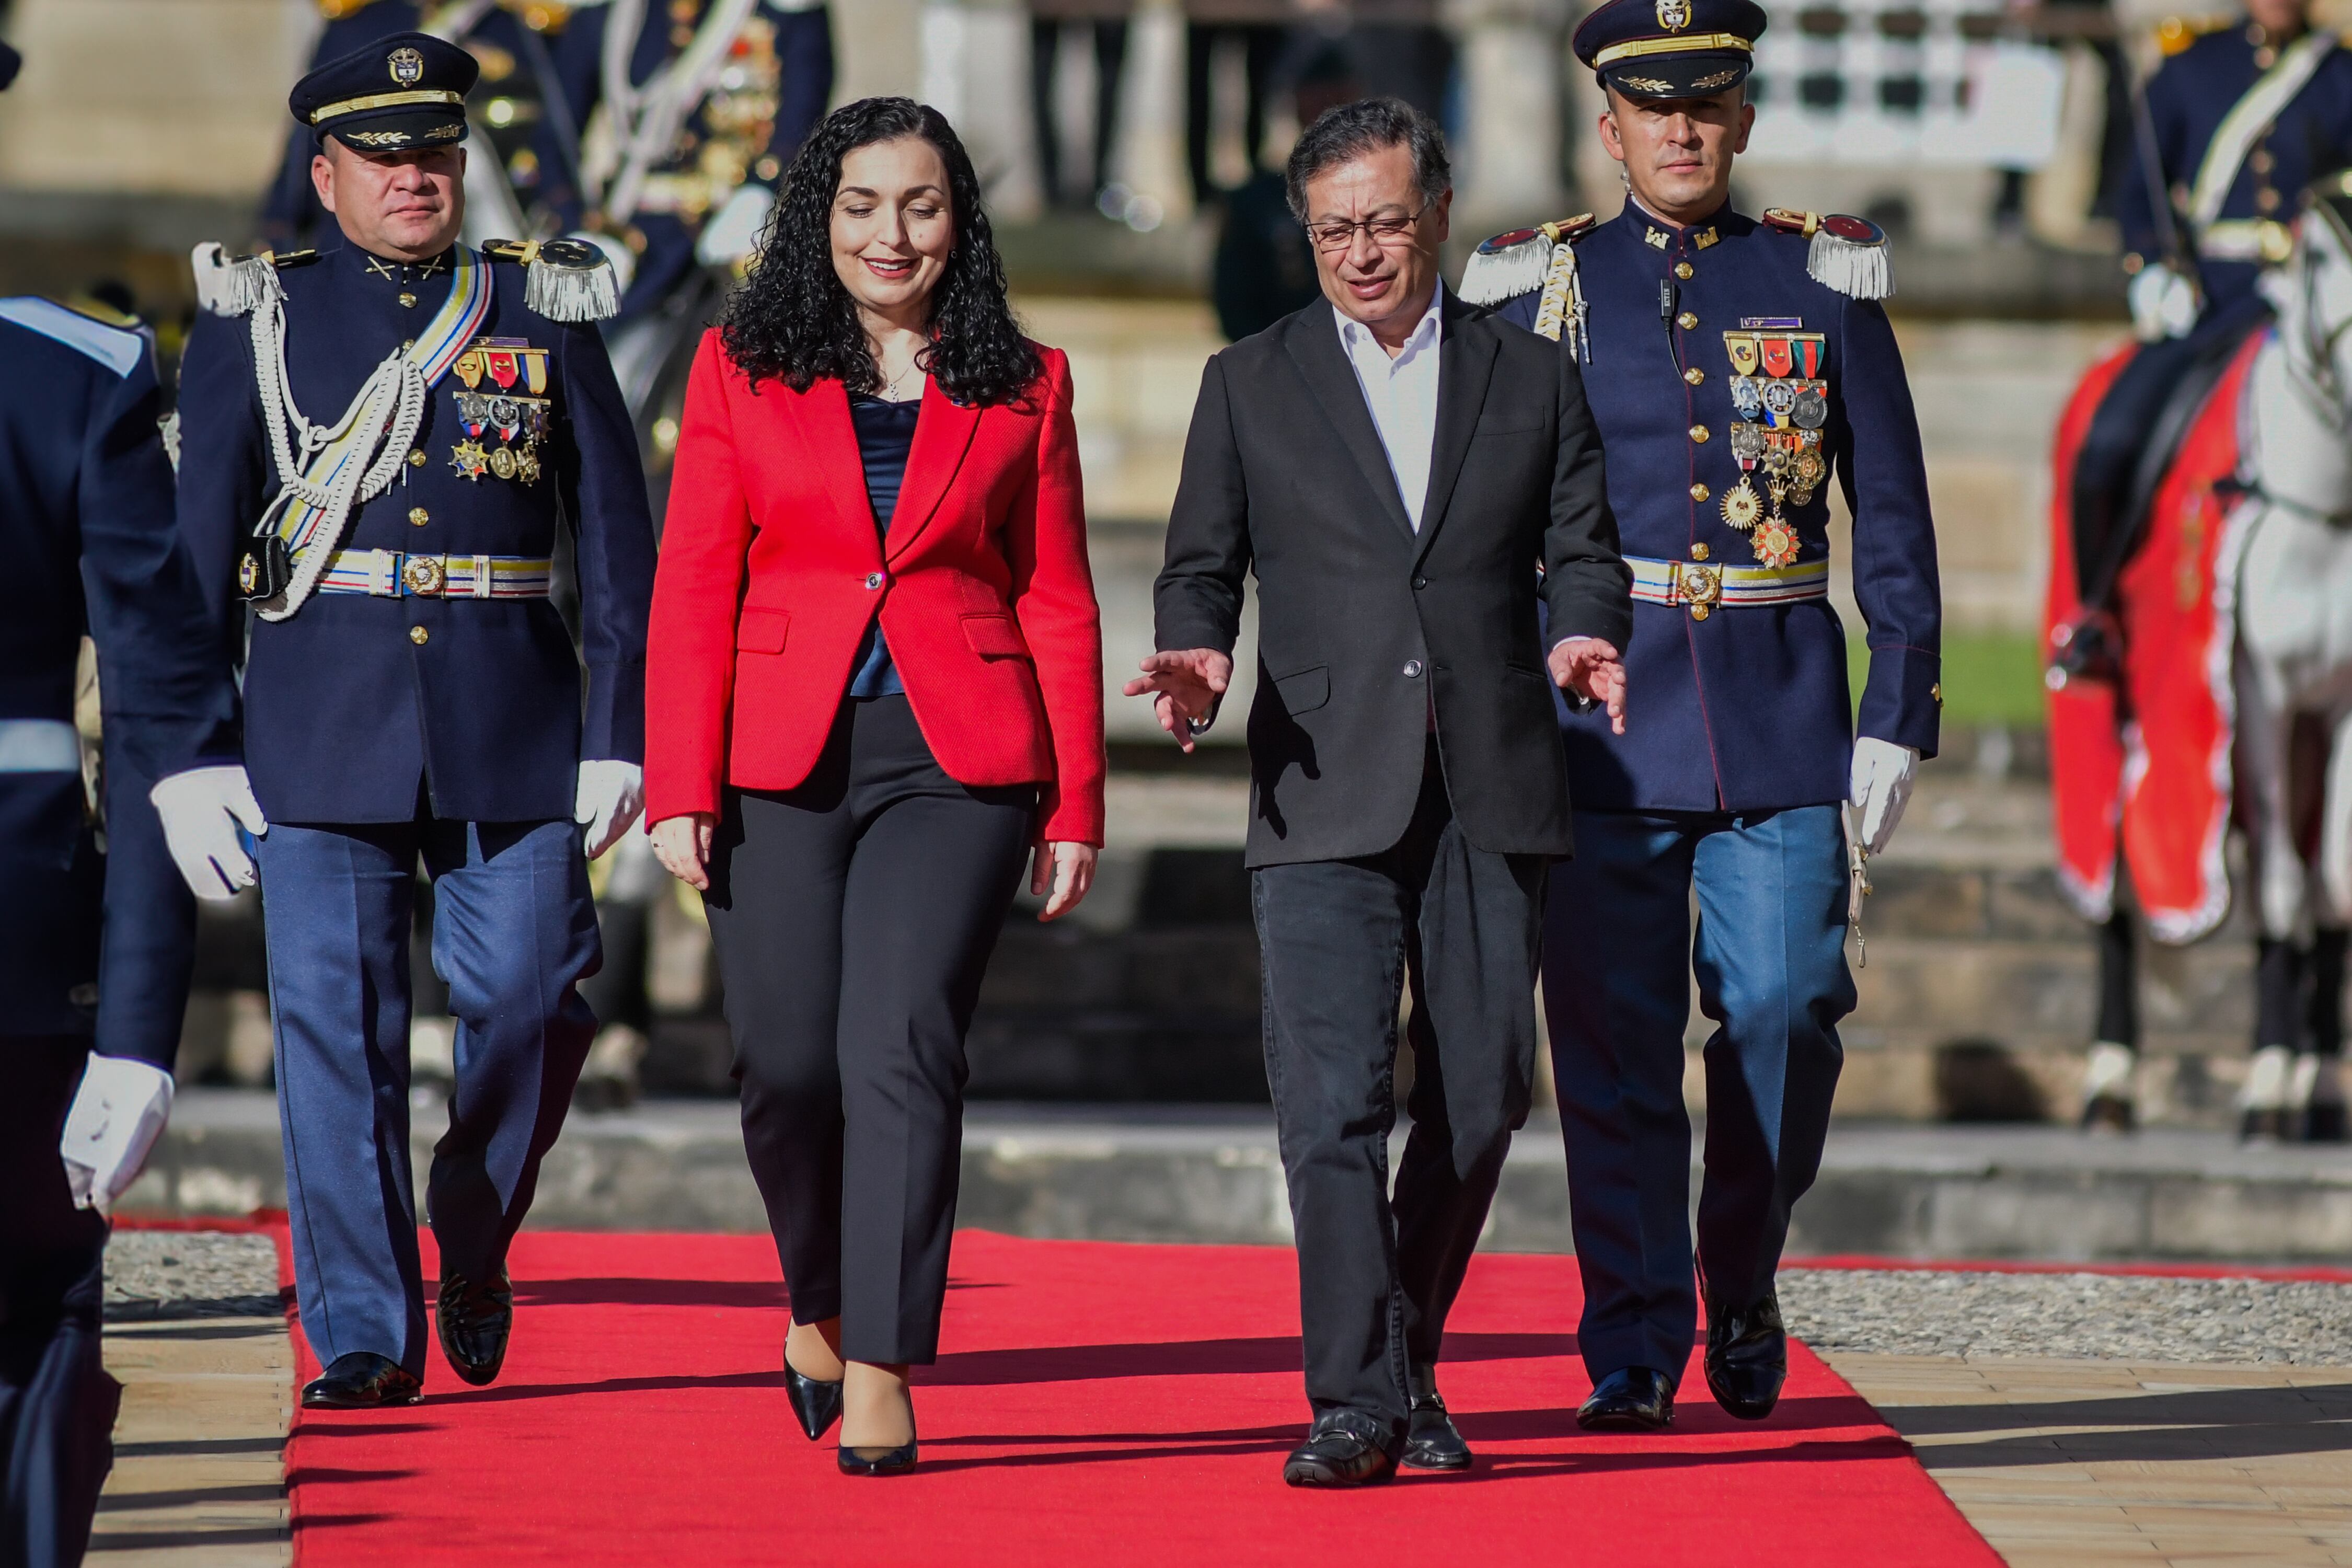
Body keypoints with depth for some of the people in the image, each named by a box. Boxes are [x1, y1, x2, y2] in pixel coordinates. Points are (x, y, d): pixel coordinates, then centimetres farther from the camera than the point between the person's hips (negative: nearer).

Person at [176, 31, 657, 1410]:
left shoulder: (548, 315, 8)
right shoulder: (258, 324, 7)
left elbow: (618, 541, 6)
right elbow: (203, 538, 6)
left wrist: (617, 733, -2)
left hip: (513, 726, 1)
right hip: (325, 721, -1)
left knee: (531, 1002, -3)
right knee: (336, 1022, -7)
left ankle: (475, 1238, 25)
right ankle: (366, 1334, -3)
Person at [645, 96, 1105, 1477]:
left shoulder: (1024, 386, 9)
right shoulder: (742, 369, 7)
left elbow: (1058, 605, 9)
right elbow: (694, 590, 4)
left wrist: (1076, 809, 4)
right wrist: (682, 788, -4)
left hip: (956, 762, -1)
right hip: (780, 763, 1)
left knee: (899, 1048, -14)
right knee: (791, 1064, 0)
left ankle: (880, 1375, -12)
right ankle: (821, 1296, 29)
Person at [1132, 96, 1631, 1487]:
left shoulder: (1536, 382, 13)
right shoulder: (1251, 386, 11)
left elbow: (1584, 551, 11)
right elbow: (1202, 565, 10)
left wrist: (1584, 634, -11)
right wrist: (1199, 651, -11)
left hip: (1493, 796, 2)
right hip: (1326, 796, -2)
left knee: (1481, 1097, 5)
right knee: (1333, 1100, -13)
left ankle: (1414, 1363, 23)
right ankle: (1355, 1405, -15)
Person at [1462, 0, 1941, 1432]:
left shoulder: (1826, 281, 6)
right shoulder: (1539, 288, 5)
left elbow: (1895, 519, 8)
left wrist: (1898, 719, 1)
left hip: (1782, 720, 0)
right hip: (1602, 711, 0)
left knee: (1785, 1020, -4)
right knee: (1615, 1043, -3)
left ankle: (1746, 1296, 19)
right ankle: (1634, 1351, 3)